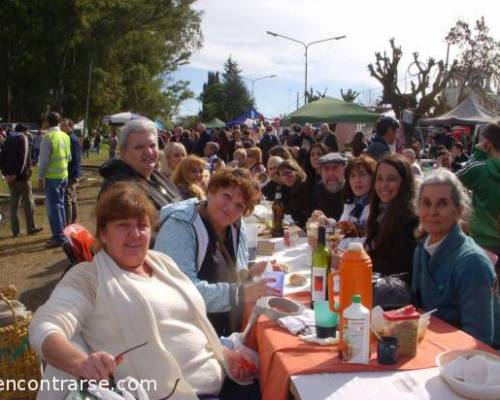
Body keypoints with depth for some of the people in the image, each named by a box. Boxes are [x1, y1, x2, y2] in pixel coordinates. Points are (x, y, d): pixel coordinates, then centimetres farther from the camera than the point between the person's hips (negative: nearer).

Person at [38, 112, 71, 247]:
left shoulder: (48, 137, -14)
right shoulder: (65, 136, 6)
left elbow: (44, 159, -14)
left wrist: (40, 177, -8)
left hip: (51, 177, -7)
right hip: (63, 175, 7)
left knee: (53, 206, -2)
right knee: (60, 204, 16)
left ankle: (58, 236, 0)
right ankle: (62, 233, 23)